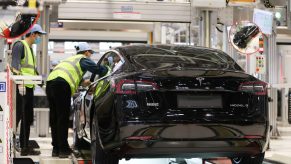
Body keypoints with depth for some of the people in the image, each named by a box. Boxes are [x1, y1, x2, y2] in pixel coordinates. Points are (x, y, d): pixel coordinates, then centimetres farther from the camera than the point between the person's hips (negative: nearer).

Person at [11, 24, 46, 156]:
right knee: (17, 117, -11)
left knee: (28, 119, 12)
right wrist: (17, 75, -37)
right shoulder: (20, 45, -7)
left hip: (29, 87, 10)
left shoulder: (30, 48, 23)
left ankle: (25, 147, 19)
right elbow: (15, 63, -23)